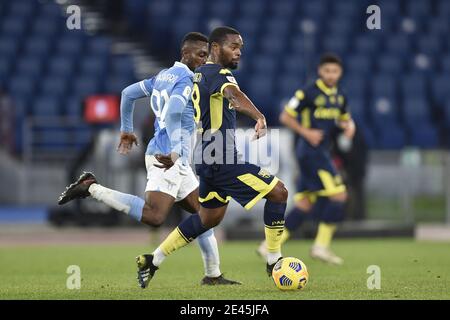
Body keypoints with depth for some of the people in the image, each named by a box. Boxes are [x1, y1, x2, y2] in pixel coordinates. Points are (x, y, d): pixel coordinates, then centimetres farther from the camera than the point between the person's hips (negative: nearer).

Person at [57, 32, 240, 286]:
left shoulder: (163, 75, 19)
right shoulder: (186, 79, -9)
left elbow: (128, 93, 26)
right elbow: (173, 111, -27)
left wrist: (127, 129, 34)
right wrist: (174, 150, -32)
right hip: (169, 158, -11)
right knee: (154, 216, -22)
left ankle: (213, 275, 12)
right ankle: (92, 188, -15)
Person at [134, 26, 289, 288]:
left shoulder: (201, 73, 16)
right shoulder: (217, 73, -14)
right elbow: (233, 93, -37)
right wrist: (260, 117, -53)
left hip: (209, 158, 10)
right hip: (221, 158, -10)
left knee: (210, 217, 23)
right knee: (278, 193, -7)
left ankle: (153, 261, 24)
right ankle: (274, 261, 0)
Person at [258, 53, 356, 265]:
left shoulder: (339, 97, 12)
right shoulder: (308, 93, -10)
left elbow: (344, 118, 28)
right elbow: (285, 117, -7)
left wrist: (349, 126, 5)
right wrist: (306, 132, -18)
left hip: (322, 152, 8)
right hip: (311, 150, -8)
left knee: (304, 204, 7)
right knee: (338, 196, -13)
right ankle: (322, 245, -8)